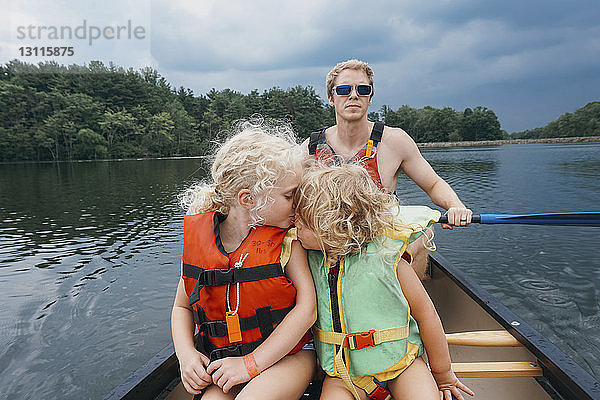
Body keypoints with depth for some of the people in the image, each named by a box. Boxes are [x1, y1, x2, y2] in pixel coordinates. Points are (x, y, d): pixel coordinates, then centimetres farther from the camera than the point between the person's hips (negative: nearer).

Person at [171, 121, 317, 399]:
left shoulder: (287, 239, -10)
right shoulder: (199, 237, -3)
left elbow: (306, 309, -15)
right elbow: (182, 306, 9)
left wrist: (251, 364, -18)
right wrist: (186, 354, -8)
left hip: (287, 355, -1)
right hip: (223, 361, 2)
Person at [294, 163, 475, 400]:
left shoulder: (384, 256, -18)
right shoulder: (310, 257, -8)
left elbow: (424, 311, -6)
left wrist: (443, 375, 3)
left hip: (399, 363, -1)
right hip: (343, 375, 2)